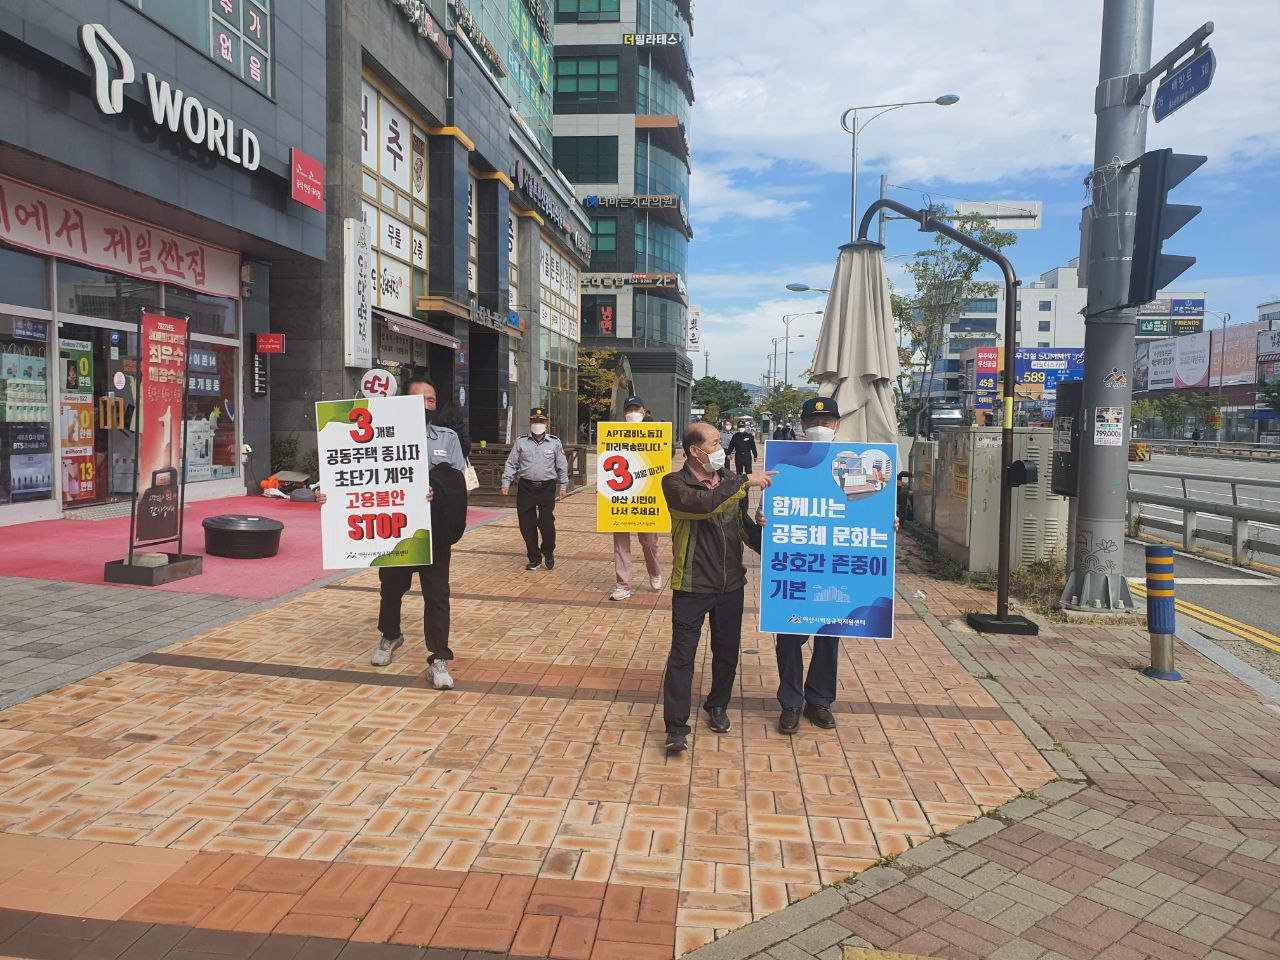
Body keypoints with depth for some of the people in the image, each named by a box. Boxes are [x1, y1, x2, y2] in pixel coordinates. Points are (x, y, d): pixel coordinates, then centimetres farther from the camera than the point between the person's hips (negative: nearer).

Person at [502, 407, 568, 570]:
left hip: (547, 488, -1)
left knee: (547, 522, -8)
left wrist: (563, 486, 5)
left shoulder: (555, 442, 5)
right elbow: (511, 464, 8)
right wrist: (506, 483, 1)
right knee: (527, 524, 2)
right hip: (525, 488, 2)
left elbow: (562, 466, 9)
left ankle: (548, 553, 17)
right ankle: (534, 558, 17)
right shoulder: (521, 442, 6)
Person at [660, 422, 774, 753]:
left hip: (731, 585, 5)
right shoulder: (675, 484, -11)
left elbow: (743, 524, 16)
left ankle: (717, 706, 37)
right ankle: (676, 726, 7)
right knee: (682, 656, -1)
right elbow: (703, 504, -30)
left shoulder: (730, 481, 6)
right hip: (691, 586, -5)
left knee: (727, 652, 16)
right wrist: (746, 482, -26)